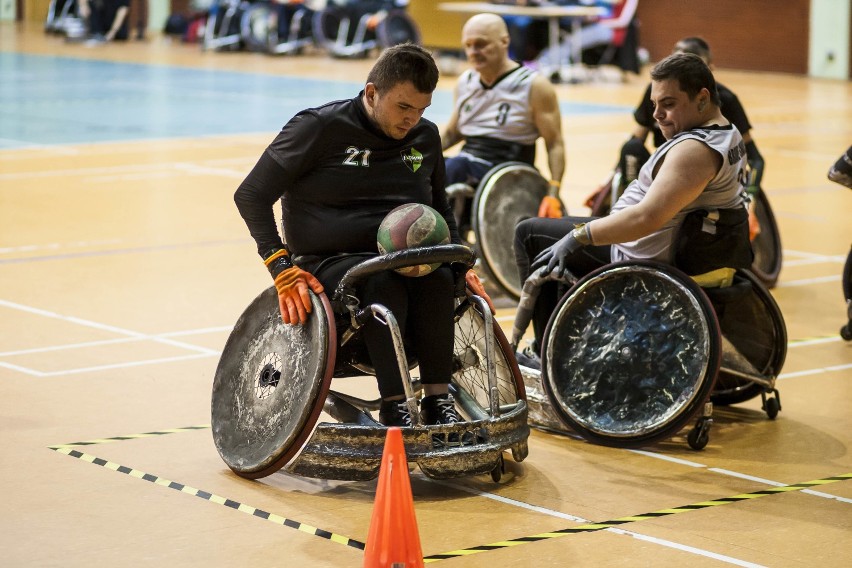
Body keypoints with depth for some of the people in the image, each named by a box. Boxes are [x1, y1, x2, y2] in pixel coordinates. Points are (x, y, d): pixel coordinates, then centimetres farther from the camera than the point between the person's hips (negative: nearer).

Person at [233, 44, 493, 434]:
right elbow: (251, 196, -6)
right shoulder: (319, 128, -6)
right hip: (328, 263, -4)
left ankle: (438, 401, -31)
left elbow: (440, 209, 27)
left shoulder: (425, 137, 11)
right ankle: (393, 406, -38)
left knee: (438, 276, -31)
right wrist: (281, 267, -17)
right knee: (382, 281, -37)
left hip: (407, 259, 4)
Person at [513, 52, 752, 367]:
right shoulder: (729, 134, 5)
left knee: (528, 233, 0)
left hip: (645, 259, -11)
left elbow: (647, 218, -36)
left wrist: (577, 237, -28)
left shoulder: (695, 150, -28)